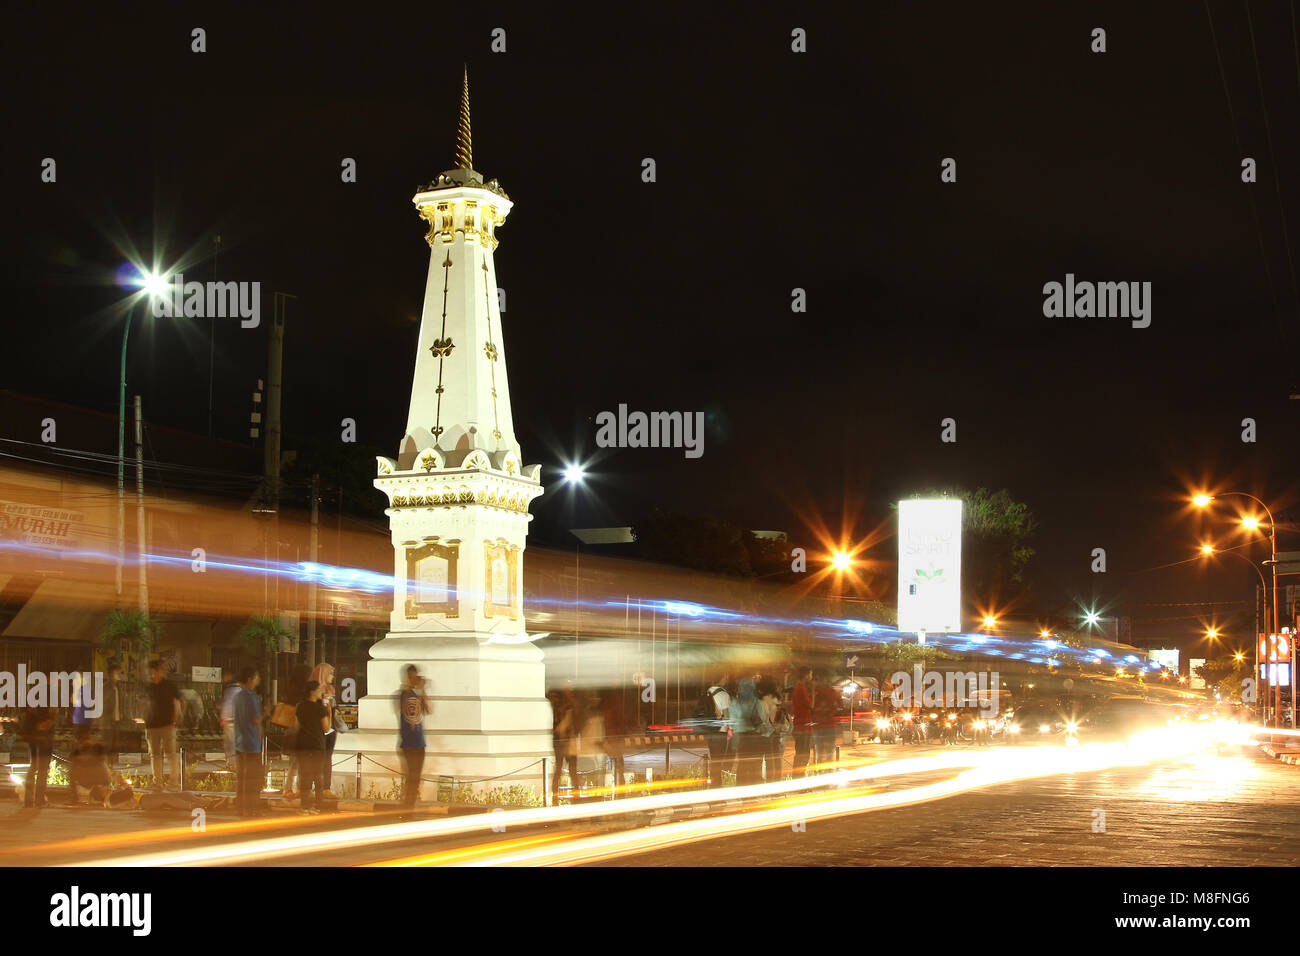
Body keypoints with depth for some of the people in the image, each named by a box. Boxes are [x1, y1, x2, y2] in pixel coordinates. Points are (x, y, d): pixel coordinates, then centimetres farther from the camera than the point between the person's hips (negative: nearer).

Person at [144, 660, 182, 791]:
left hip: (167, 725, -5)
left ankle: (174, 781, -6)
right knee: (155, 755, 5)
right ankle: (157, 783, 10)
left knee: (170, 753, -9)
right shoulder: (150, 687, 13)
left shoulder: (169, 686, 0)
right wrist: (146, 723, 13)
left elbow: (176, 705, 0)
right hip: (152, 725, 5)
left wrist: (174, 721, -9)